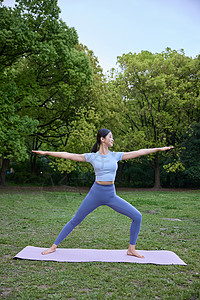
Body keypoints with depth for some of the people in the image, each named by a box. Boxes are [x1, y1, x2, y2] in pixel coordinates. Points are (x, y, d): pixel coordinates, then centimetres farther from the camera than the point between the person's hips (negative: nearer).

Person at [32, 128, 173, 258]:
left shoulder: (116, 156, 3)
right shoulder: (92, 156, -1)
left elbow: (139, 152, 3)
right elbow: (68, 155, -2)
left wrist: (159, 149, 3)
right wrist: (46, 153, -3)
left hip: (111, 195, 2)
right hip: (95, 194, -2)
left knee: (137, 216, -7)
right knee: (75, 220, 5)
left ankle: (131, 249, 10)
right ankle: (54, 246, 22)